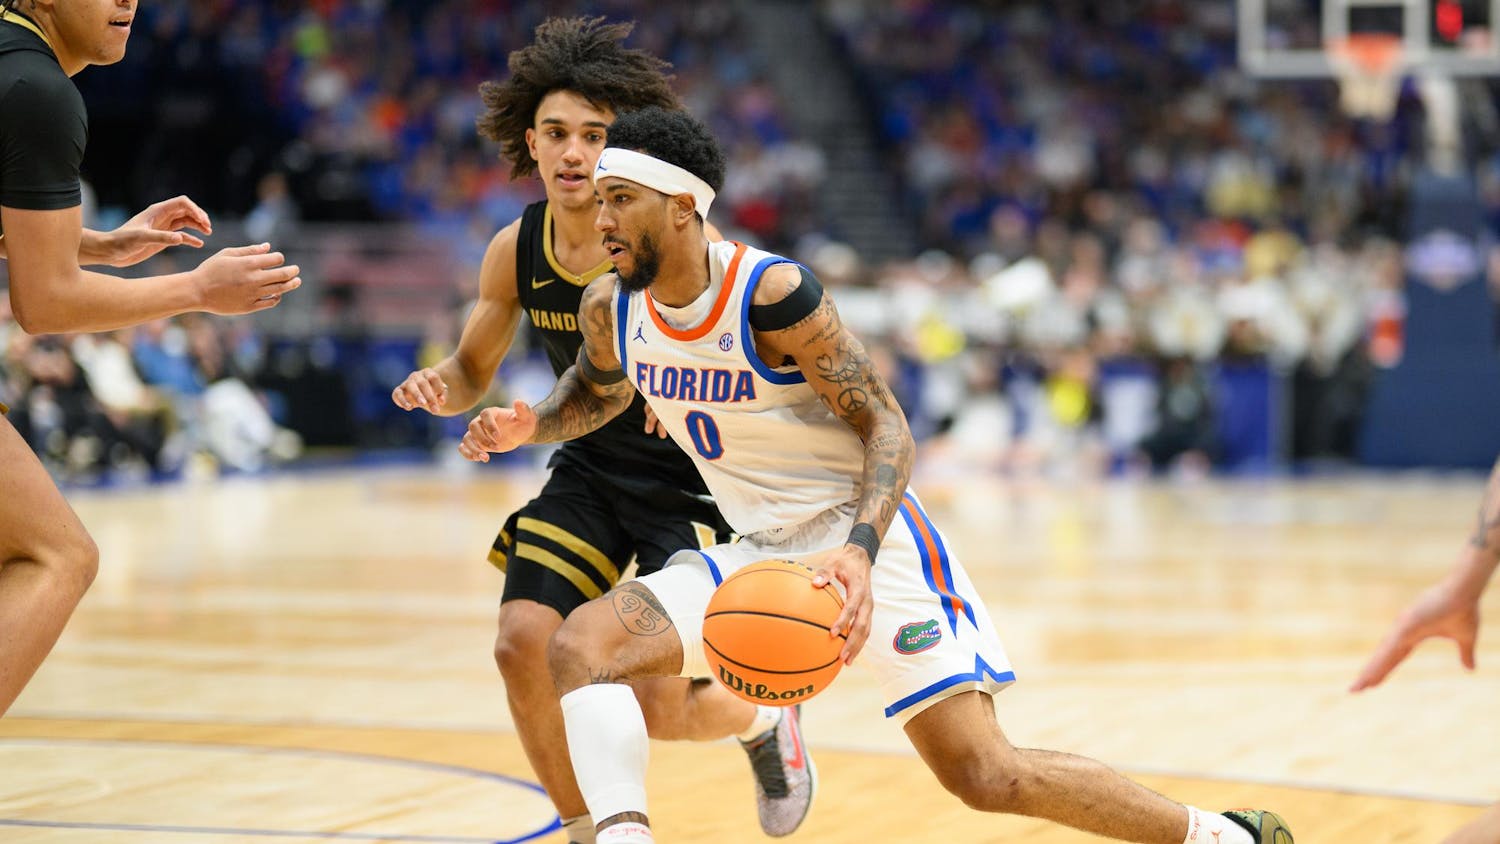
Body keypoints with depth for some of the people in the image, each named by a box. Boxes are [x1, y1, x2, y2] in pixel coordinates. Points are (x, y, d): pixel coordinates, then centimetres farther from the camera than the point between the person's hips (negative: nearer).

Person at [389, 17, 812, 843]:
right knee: (524, 643, -13)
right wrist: (439, 386, -15)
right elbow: (474, 369, 9)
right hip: (590, 473, 5)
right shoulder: (516, 250, -6)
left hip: (691, 479, -5)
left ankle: (764, 720, 25)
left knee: (660, 702, -12)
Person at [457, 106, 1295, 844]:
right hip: (761, 555, 7)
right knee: (581, 646, -14)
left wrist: (858, 552, -35)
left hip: (869, 541, -7)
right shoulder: (609, 310, -1)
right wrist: (529, 425, -1)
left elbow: (888, 428, -18)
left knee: (984, 772, -14)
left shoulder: (772, 293, -21)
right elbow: (598, 391, 22)